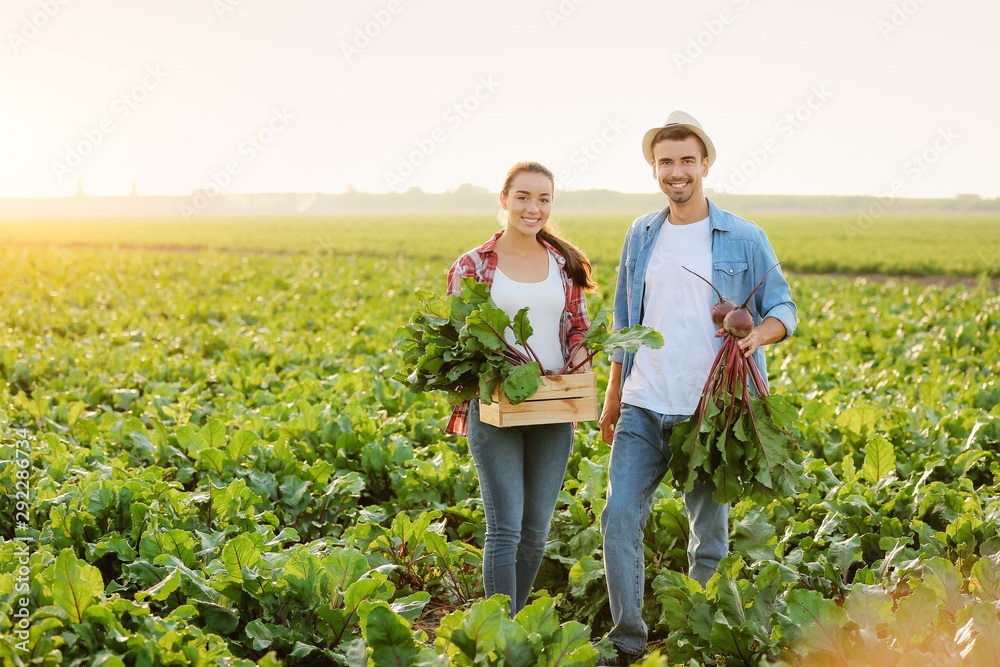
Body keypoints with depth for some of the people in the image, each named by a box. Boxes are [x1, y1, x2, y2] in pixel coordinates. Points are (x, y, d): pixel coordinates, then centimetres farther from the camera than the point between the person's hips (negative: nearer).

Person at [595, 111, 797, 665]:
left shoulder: (745, 239, -1)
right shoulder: (641, 235, 10)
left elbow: (783, 308, 3)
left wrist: (760, 333, -21)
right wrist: (613, 396, 17)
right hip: (644, 409, 3)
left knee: (709, 531, 7)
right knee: (620, 515, -6)